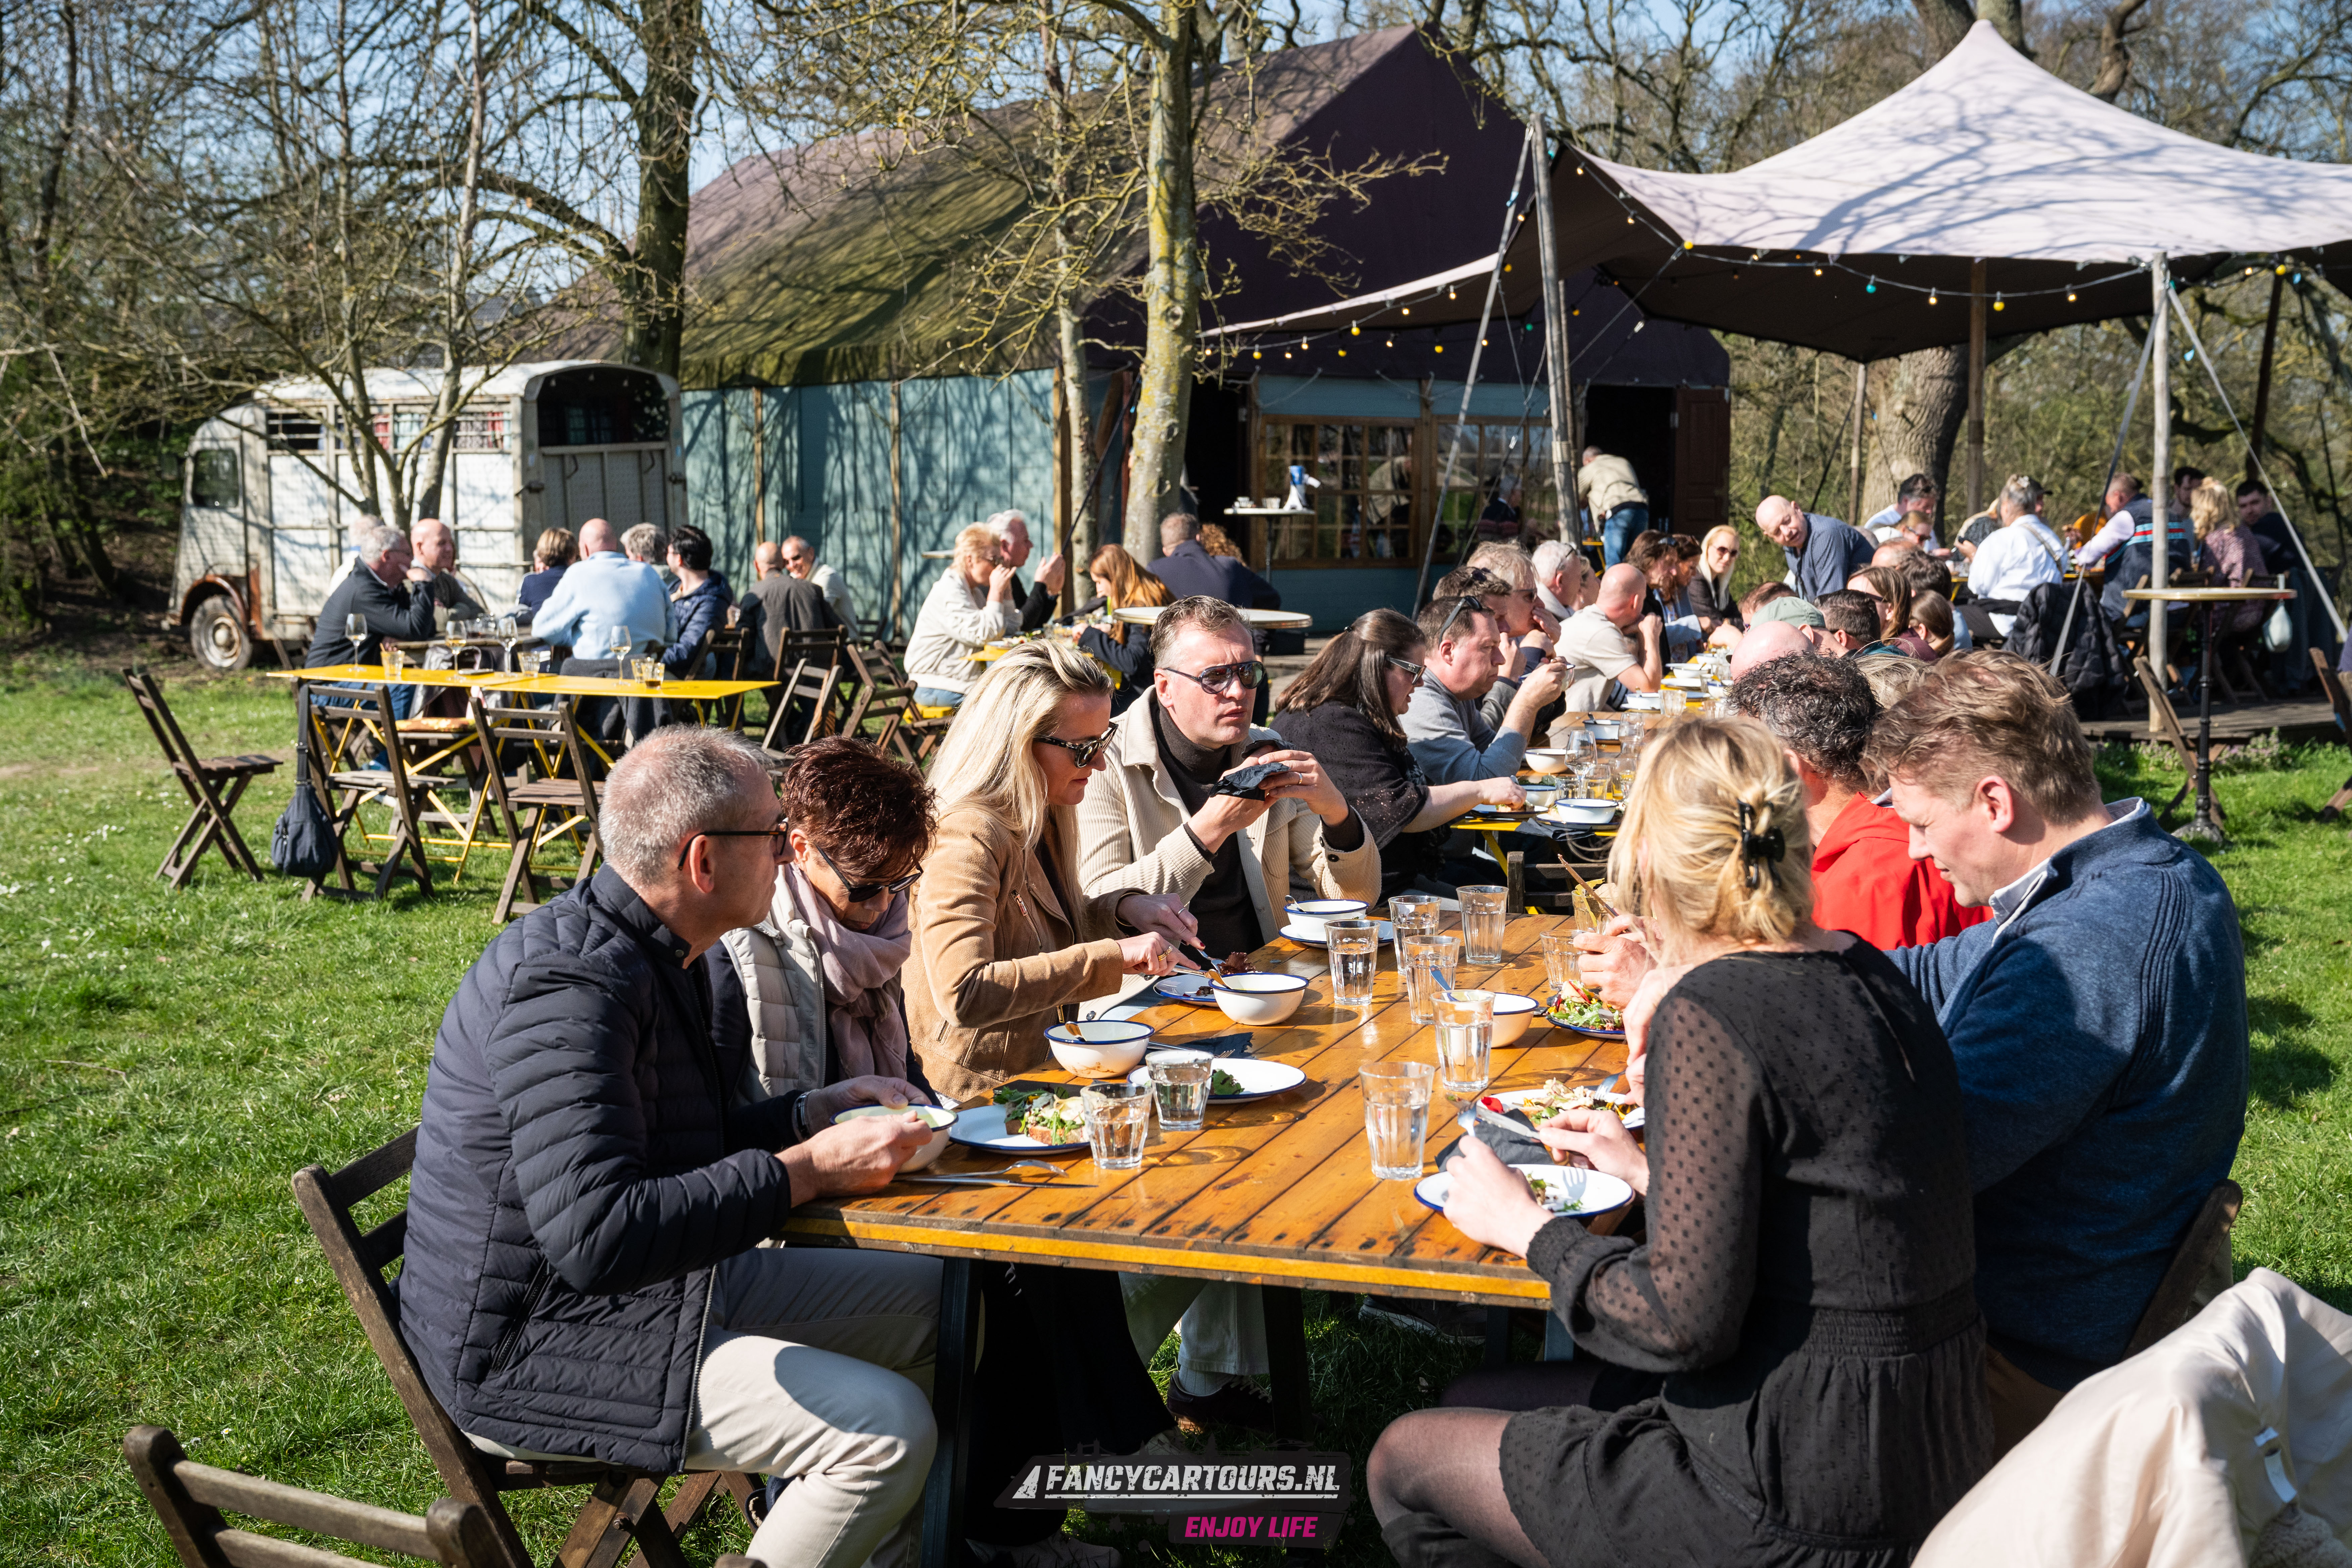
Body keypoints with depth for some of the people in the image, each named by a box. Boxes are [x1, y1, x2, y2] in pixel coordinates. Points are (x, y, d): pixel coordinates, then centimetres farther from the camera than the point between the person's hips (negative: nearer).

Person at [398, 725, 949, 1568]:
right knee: (889, 1426, -22)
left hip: (656, 1285, 11)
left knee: (930, 1299, 11)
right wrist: (808, 1169, -26)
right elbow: (597, 1232, -35)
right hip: (536, 1351, -11)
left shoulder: (647, 956, 8)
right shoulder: (568, 984, -26)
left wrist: (820, 1110, 5)